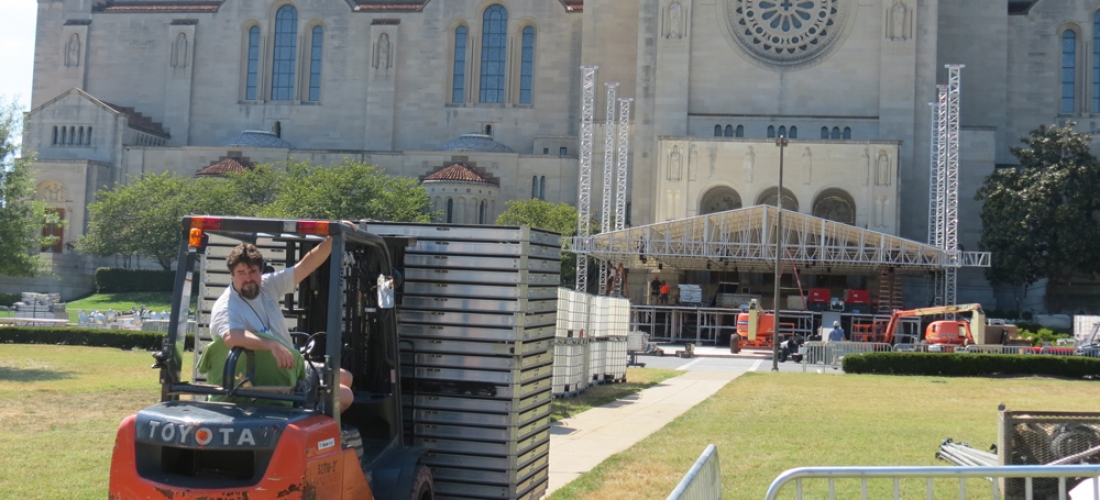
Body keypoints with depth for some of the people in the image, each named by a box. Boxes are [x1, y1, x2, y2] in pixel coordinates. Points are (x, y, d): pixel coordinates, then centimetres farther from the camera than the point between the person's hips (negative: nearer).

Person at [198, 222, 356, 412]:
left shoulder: (268, 286, 1)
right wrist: (272, 345, -54)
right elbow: (231, 336, -42)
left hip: (292, 367, 9)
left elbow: (306, 266, -1)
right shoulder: (225, 309, -20)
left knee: (345, 377, 19)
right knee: (344, 395, -13)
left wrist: (333, 239, -13)